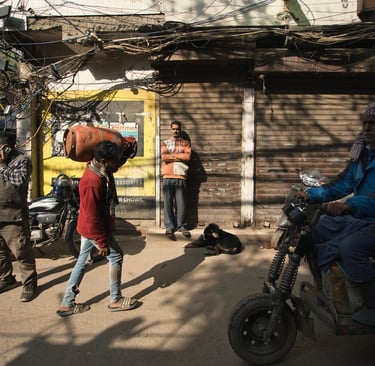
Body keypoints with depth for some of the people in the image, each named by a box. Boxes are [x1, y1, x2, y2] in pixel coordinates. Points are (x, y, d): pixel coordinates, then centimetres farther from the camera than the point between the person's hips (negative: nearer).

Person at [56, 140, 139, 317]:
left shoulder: (100, 171, -3)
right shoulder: (93, 182, -30)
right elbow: (92, 218, -27)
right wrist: (102, 243, -21)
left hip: (88, 227, 10)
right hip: (94, 229, -10)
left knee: (82, 261, 15)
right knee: (116, 256, 5)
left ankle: (67, 304, 26)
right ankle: (115, 300, 20)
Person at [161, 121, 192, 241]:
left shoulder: (186, 143, 15)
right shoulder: (165, 143, 15)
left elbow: (187, 156, -3)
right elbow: (164, 157, -3)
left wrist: (172, 155, -3)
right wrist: (180, 156, -4)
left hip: (181, 176, 0)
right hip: (168, 176, 0)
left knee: (181, 203, 0)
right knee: (168, 203, -2)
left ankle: (181, 226, 10)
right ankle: (169, 227, 4)